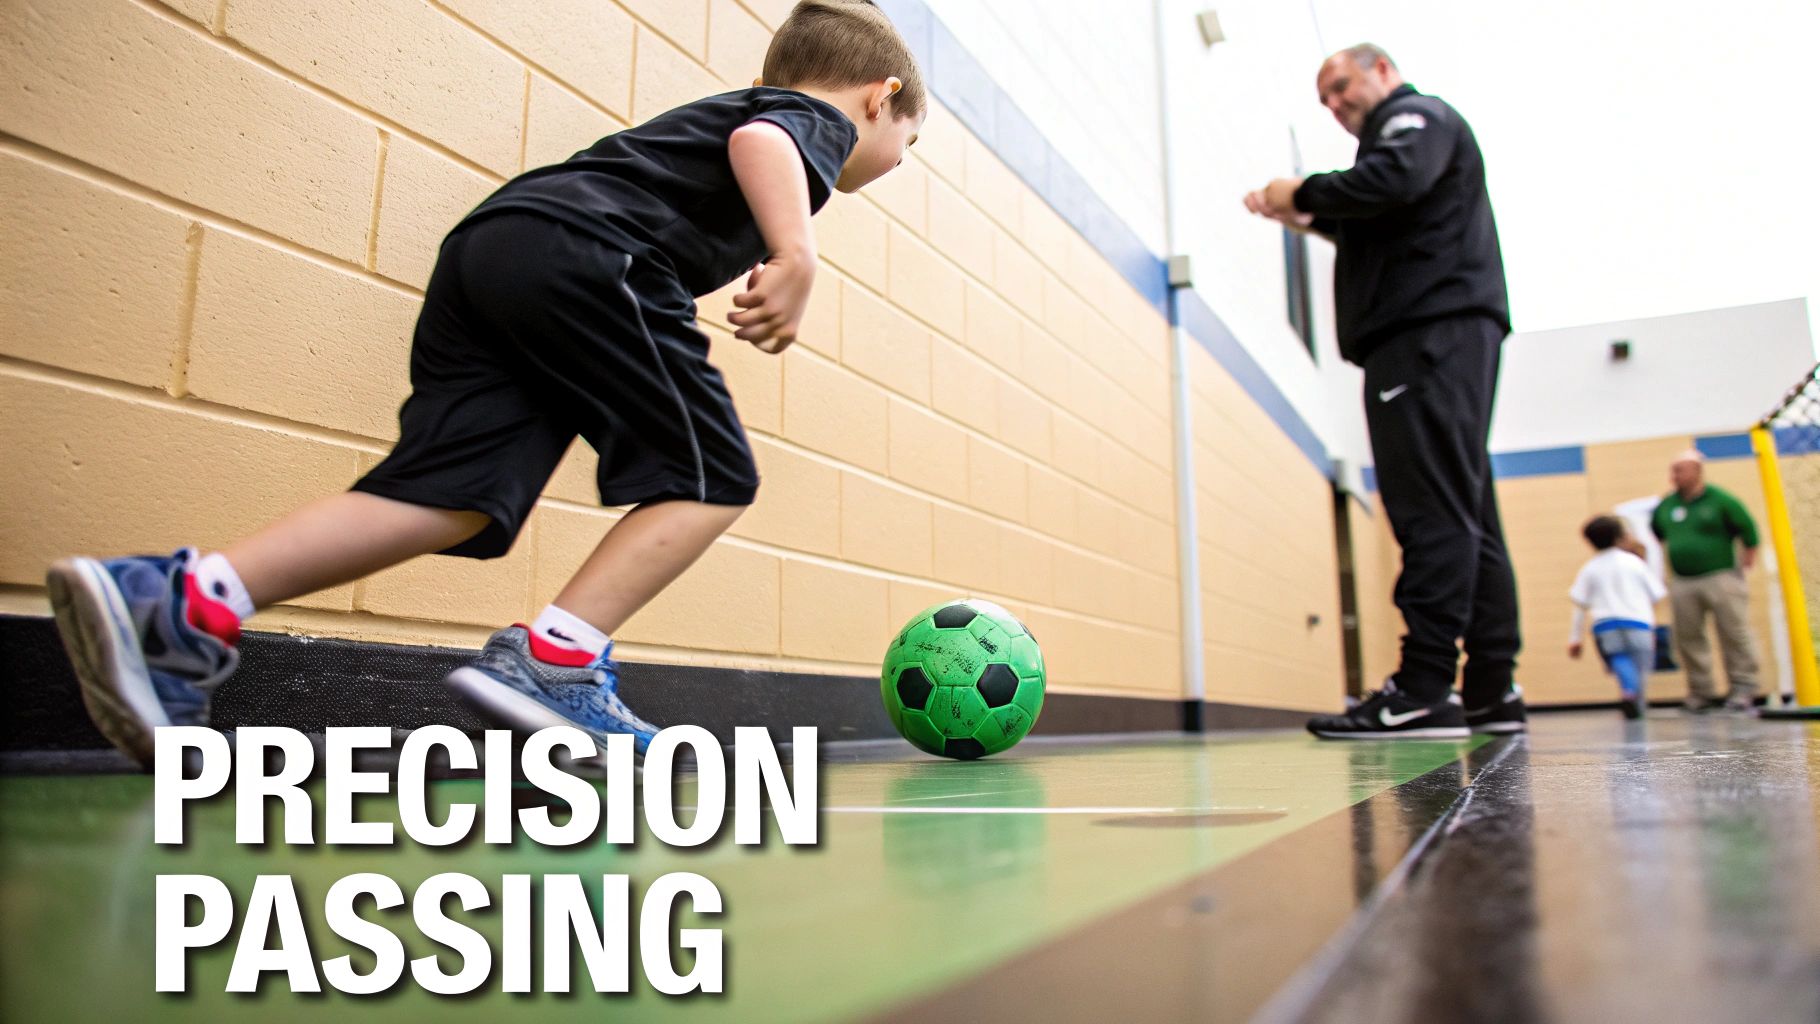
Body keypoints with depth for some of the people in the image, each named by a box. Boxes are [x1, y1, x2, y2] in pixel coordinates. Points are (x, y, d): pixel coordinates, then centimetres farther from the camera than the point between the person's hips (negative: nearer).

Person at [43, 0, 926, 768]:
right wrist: (796, 253, -23)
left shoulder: (704, 111, 39)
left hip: (485, 241, 8)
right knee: (712, 476, -1)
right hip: (581, 252, -8)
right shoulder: (821, 117, 14)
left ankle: (186, 604, -15)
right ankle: (553, 660, -13)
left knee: (451, 496, -4)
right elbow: (759, 140, -9)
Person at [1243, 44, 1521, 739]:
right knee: (1463, 515, 5)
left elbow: (1394, 180, -18)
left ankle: (1423, 692, -23)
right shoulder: (1403, 132, 33)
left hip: (1433, 329, -10)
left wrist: (1305, 192, -5)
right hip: (1436, 336, 10)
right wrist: (1313, 221, 21)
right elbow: (1389, 235, 30)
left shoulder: (1418, 115, 4)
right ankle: (1492, 691, 7)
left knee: (1432, 510, -18)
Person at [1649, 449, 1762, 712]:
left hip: (1721, 579, -5)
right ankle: (1701, 692, 14)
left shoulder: (1720, 500, -5)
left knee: (1734, 635, -2)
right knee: (1688, 639, 5)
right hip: (1682, 585, 5)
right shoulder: (1666, 505, 9)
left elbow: (1747, 528, -1)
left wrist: (1748, 556, 1)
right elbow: (1654, 535, 22)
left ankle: (1743, 688, 8)